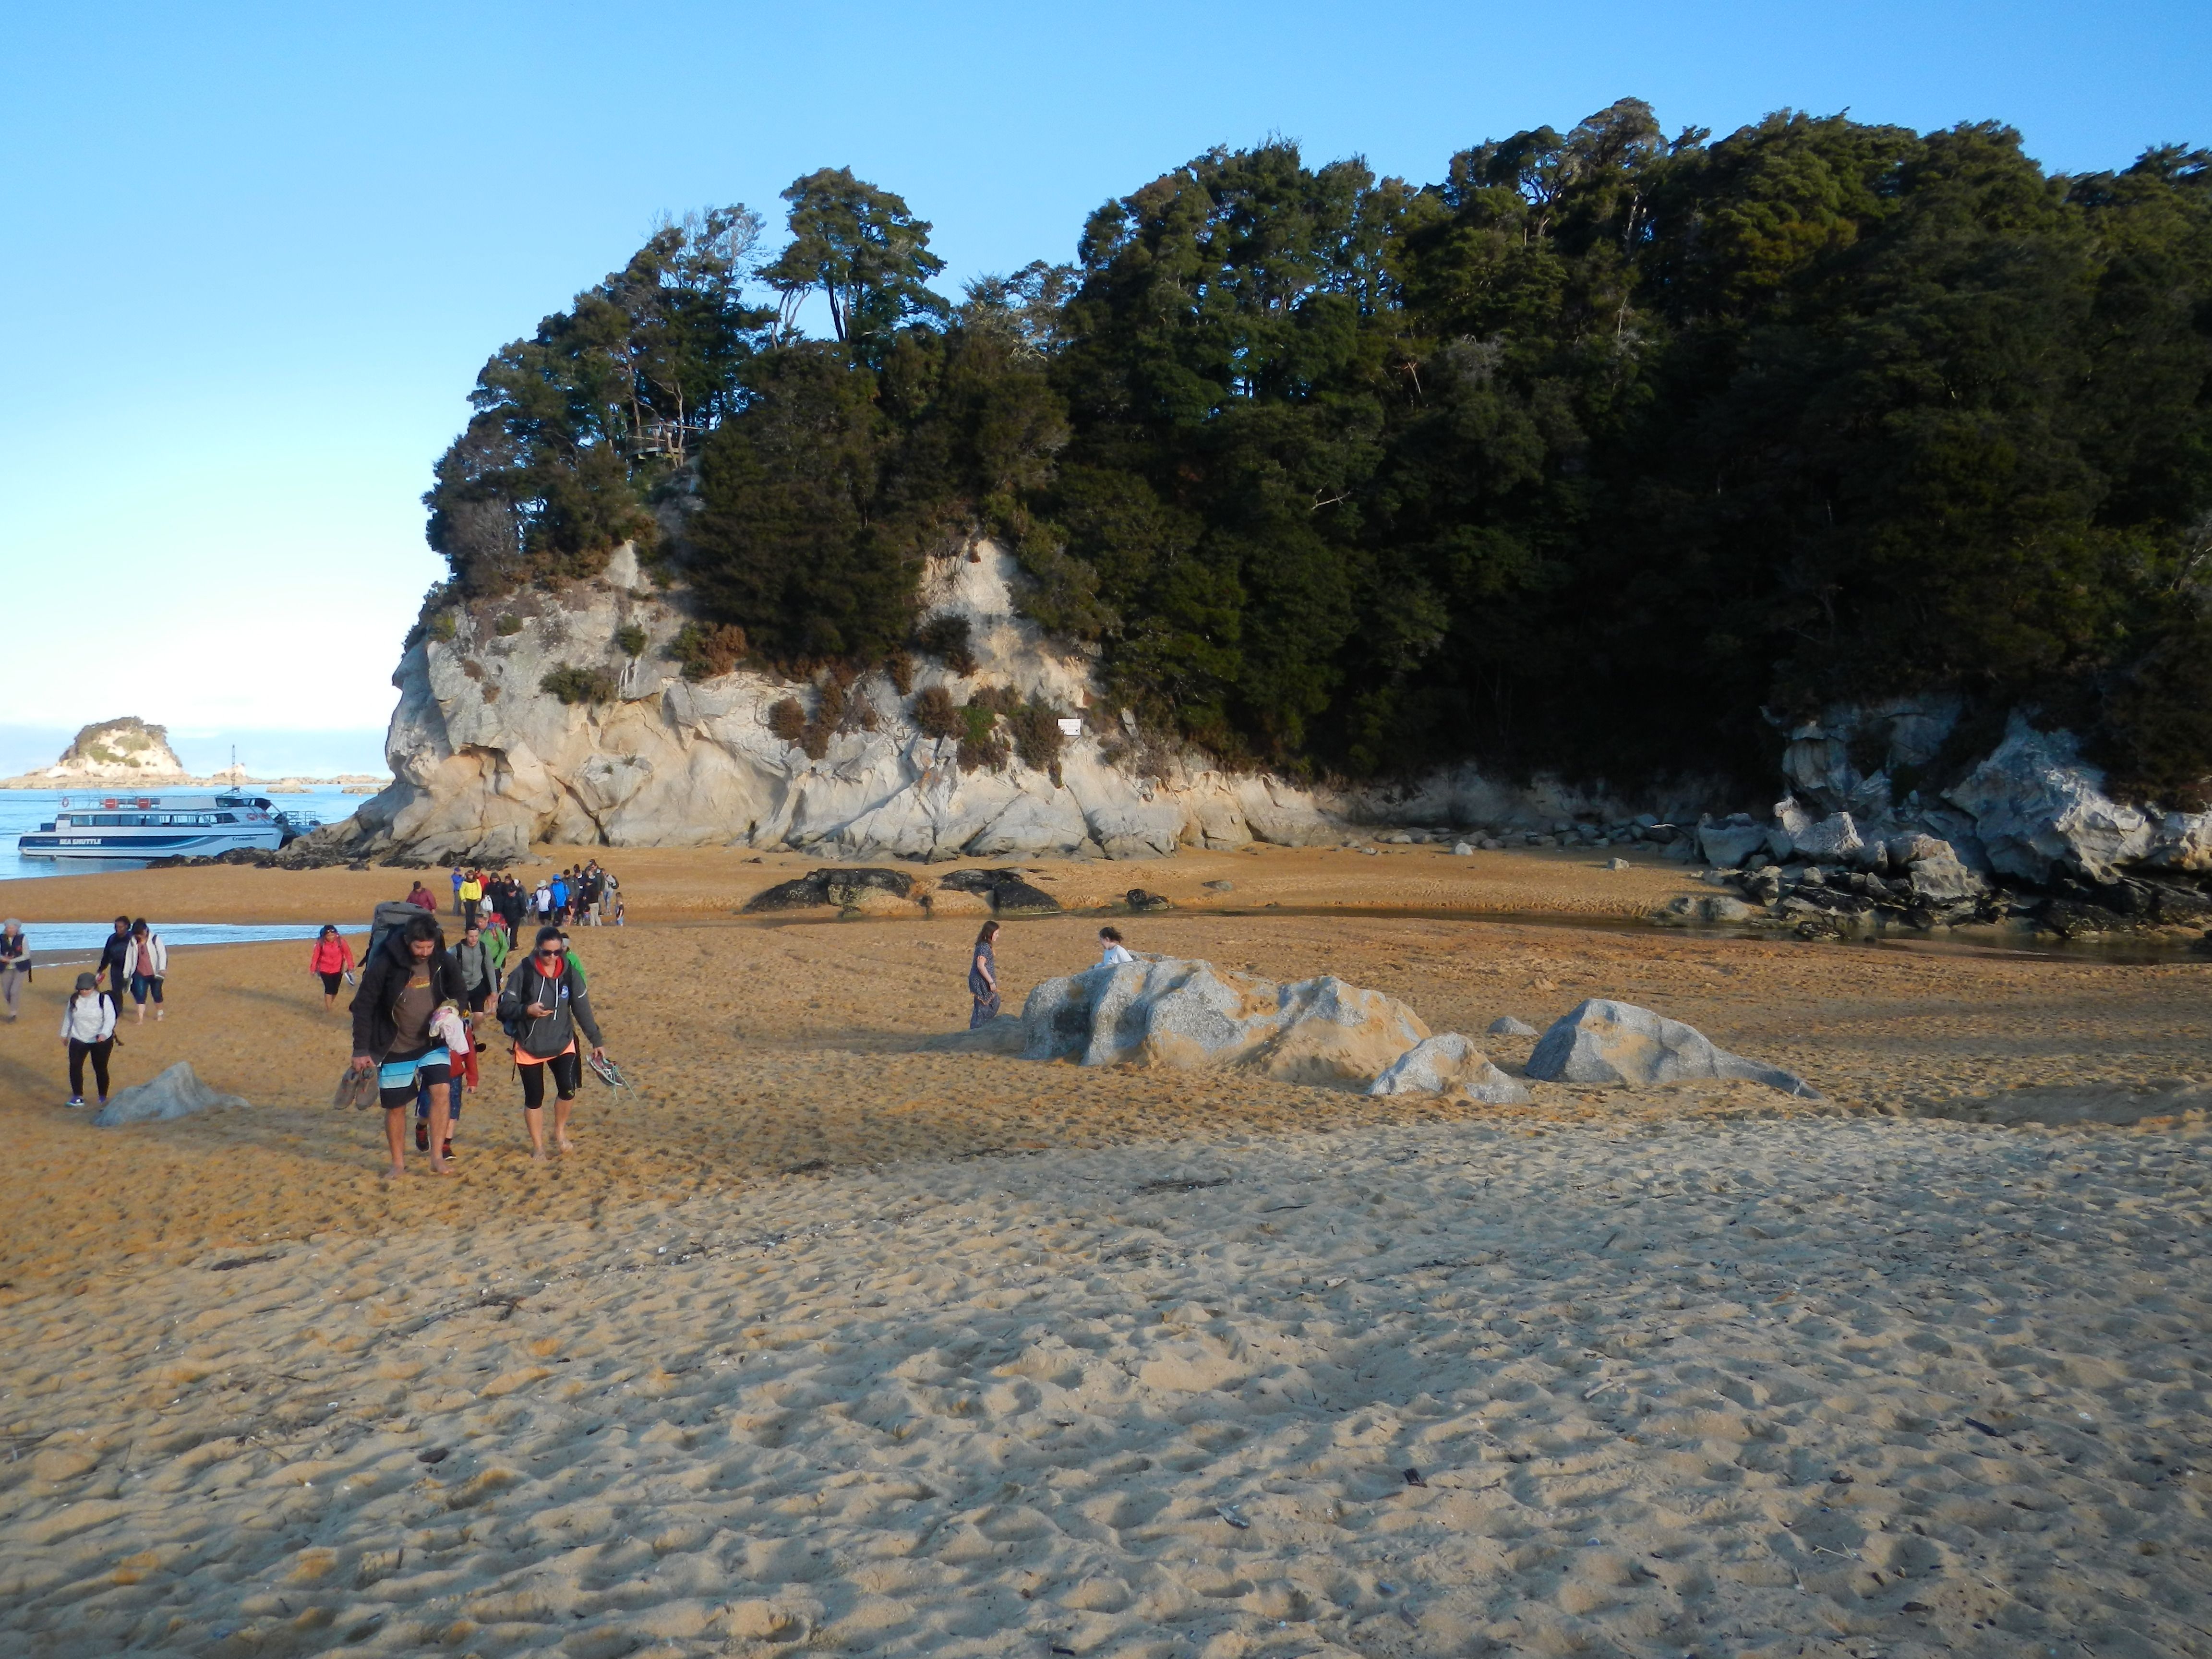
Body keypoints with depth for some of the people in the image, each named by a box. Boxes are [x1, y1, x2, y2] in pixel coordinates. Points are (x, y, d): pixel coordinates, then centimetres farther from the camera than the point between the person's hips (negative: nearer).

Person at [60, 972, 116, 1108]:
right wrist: (65, 1034, 21)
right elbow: (68, 1018, 13)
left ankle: (103, 1097, 21)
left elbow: (110, 1019, -17)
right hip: (78, 1040, 3)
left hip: (101, 1041, -3)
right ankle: (78, 1097, 6)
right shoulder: (74, 999, -2)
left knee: (101, 1069, 6)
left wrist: (104, 1033, -32)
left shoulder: (103, 999, -14)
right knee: (75, 1067, -5)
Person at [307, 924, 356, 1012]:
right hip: (325, 969, -2)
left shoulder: (341, 942, -13)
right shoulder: (321, 943, -14)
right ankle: (327, 1008, -5)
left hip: (338, 969, 2)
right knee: (329, 988, -10)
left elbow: (348, 953, -5)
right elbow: (316, 955, -7)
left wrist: (350, 966, -5)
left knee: (335, 989, 10)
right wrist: (313, 969, -4)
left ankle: (332, 1003, 38)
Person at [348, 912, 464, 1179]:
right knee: (396, 1106, 7)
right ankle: (398, 1163, 26)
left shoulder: (443, 961, -8)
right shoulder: (385, 964, -18)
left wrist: (452, 1005, -16)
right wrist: (361, 1050, -11)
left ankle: (437, 1158, -7)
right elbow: (363, 1006, -11)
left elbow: (459, 993, 9)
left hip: (434, 1043, 2)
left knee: (441, 1091, -15)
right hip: (396, 1047, -2)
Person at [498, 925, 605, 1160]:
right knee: (534, 1097, 4)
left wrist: (596, 1041, 3)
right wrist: (527, 1010, -28)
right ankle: (538, 1147, 23)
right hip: (529, 1046, -1)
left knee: (568, 1088, -16)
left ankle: (560, 1132, 11)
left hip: (562, 1043, 1)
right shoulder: (523, 972, -11)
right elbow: (505, 1007, -9)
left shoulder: (569, 972, -4)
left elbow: (582, 1008, 2)